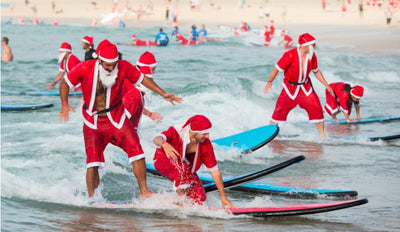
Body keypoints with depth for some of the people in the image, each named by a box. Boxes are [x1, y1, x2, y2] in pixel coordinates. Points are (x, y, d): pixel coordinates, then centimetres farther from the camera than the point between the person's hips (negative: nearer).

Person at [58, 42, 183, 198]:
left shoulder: (123, 67, -11)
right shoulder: (85, 68, -16)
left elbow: (142, 79, 3)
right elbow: (65, 83, -3)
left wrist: (164, 95, -1)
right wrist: (64, 104, -19)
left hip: (117, 118, 2)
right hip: (93, 121, -2)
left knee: (137, 153, -9)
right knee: (93, 163, -11)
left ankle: (144, 191, 1)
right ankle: (91, 198, 4)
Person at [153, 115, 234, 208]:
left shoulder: (206, 145, -21)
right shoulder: (177, 133, -32)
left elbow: (214, 170, -15)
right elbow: (157, 139, -51)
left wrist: (223, 196, -16)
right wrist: (165, 144, -76)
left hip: (187, 171, 4)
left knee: (199, 198, -16)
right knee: (182, 167, -39)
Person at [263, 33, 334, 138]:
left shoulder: (312, 56, -3)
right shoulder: (290, 55, -21)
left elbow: (316, 71, 12)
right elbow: (277, 68, -16)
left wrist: (326, 85, 9)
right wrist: (269, 82, -24)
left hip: (305, 87, 4)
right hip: (290, 88, -4)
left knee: (317, 109, -8)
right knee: (280, 111, -2)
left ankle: (322, 135, 1)